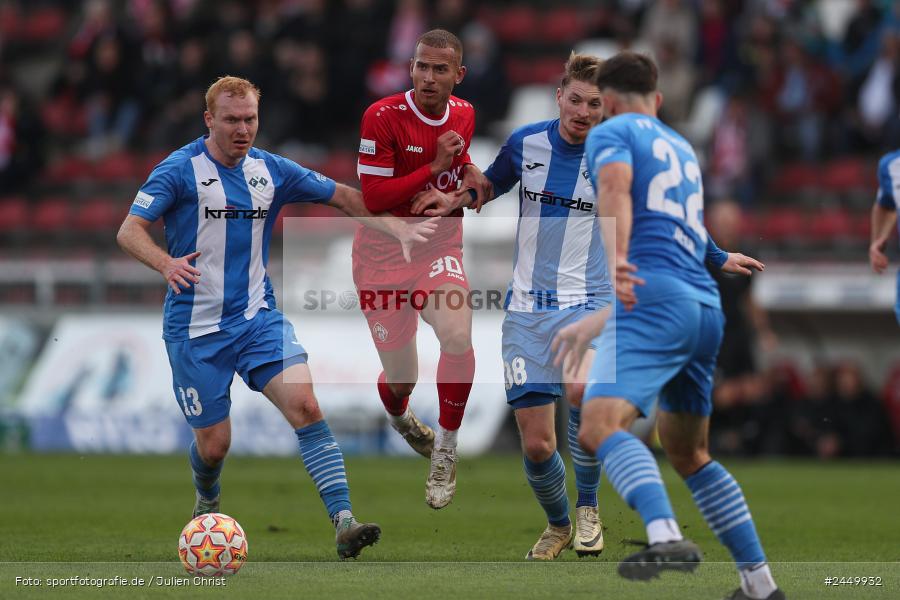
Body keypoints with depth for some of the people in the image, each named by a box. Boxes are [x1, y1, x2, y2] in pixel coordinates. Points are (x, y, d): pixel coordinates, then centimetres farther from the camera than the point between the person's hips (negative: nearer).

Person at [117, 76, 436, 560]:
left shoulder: (271, 170, 5)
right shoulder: (180, 170, -9)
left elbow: (343, 197, 13)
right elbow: (129, 231, -15)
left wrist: (398, 229, 1)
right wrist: (166, 263, -36)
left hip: (257, 317, 3)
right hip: (196, 328, -3)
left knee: (305, 404, -19)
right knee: (214, 443, 1)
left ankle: (344, 523, -25)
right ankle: (206, 503, 38)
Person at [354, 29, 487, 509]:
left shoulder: (463, 114, 1)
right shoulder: (383, 117, -17)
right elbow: (373, 197, -20)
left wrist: (466, 180, -1)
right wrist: (436, 168, -22)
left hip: (440, 249, 3)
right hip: (384, 256, -3)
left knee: (457, 334, -28)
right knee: (400, 378, 4)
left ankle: (445, 451, -9)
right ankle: (399, 419, 46)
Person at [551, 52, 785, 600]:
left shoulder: (611, 133, 8)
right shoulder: (683, 149, 31)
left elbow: (615, 186, -15)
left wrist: (614, 260, -32)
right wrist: (598, 321, 41)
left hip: (655, 300, -8)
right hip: (706, 308, 8)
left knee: (601, 426, -22)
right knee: (688, 454, 20)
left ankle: (666, 537, -46)